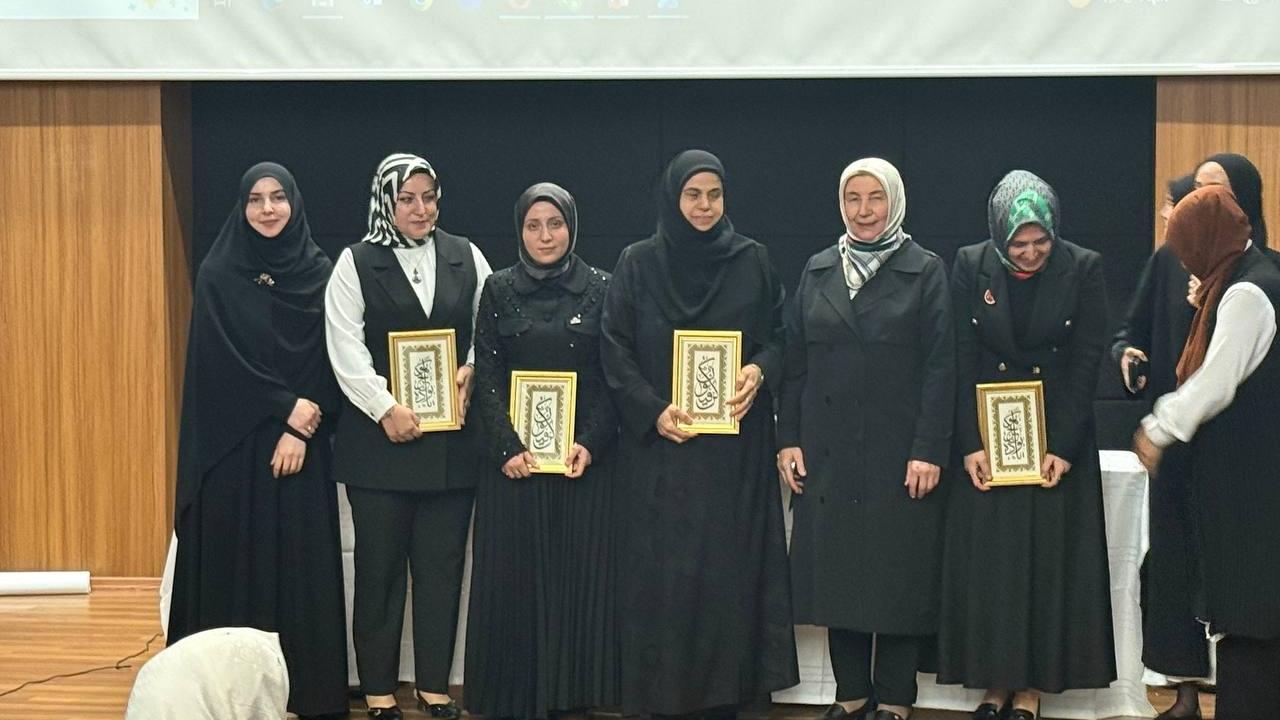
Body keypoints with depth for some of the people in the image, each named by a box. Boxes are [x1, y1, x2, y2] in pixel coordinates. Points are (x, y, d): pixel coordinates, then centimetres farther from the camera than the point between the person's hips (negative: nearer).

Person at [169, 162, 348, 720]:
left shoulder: (320, 273, 4)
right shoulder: (217, 275, 1)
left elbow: (329, 360, 0)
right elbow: (219, 361, -6)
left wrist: (300, 429, -11)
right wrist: (286, 405, -12)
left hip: (301, 443, 1)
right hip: (233, 442, -1)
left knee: (301, 562, 2)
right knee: (235, 560, 1)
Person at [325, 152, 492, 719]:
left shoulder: (466, 257, 9)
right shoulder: (356, 263, 1)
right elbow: (345, 347, -7)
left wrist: (471, 372, -8)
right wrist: (386, 408, -14)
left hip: (451, 440, 2)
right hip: (380, 440, -2)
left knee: (442, 565, 6)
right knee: (379, 567, 3)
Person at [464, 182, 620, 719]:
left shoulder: (600, 289, 4)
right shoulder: (499, 290, 6)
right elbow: (486, 375, 1)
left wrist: (591, 443, -12)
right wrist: (507, 447, -11)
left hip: (585, 457, 0)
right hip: (515, 457, 1)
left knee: (581, 574, 0)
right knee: (513, 578, 1)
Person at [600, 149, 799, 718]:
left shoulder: (752, 261, 7)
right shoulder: (638, 264, 3)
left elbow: (778, 337, 10)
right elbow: (614, 349, 1)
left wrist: (759, 371, -11)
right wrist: (653, 410, -11)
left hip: (735, 449, 1)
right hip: (660, 444, -1)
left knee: (729, 569, 1)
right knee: (662, 572, -1)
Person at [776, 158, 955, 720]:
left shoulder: (925, 271, 0)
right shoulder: (818, 270, 11)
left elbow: (940, 367, -5)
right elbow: (795, 361, 10)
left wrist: (929, 451, -12)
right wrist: (788, 439, 3)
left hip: (897, 451, -3)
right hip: (828, 450, 4)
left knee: (898, 574, 1)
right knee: (836, 571, 6)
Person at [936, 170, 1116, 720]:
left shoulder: (1083, 269, -7)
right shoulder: (971, 267, -4)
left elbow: (1086, 363, -7)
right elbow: (962, 360, -5)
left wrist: (1063, 447, -13)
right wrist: (969, 444, -12)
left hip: (1058, 441, -1)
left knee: (1049, 562, 4)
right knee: (986, 564, 4)